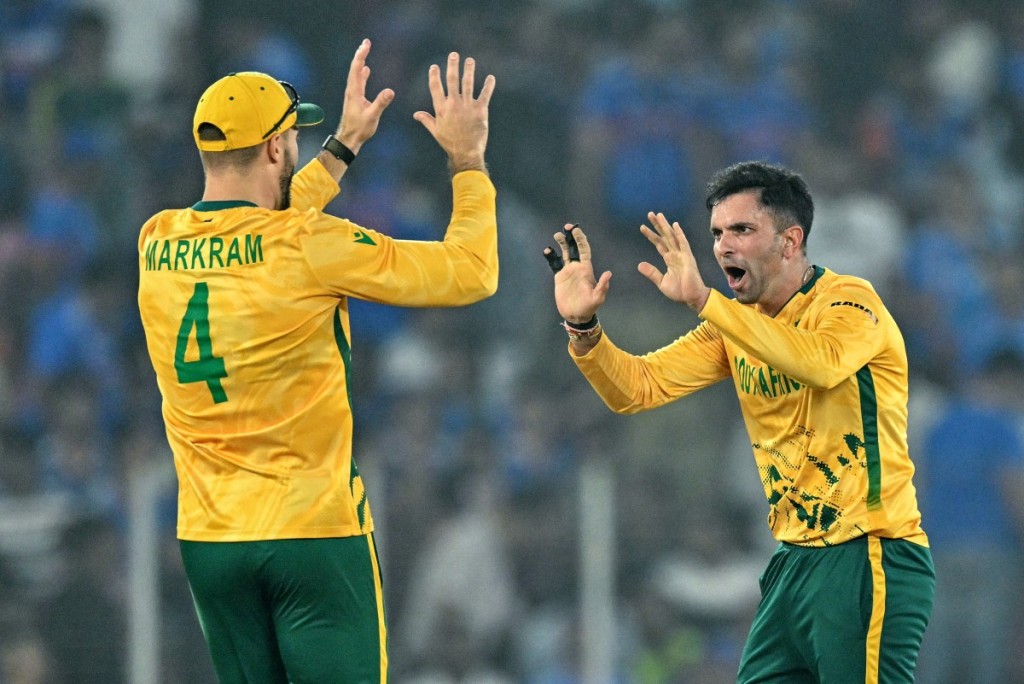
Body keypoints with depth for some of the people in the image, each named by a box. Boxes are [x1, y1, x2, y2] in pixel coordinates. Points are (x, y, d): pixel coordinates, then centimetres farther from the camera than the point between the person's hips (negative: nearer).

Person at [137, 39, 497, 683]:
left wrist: (344, 147, 31)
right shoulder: (314, 247, -13)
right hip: (314, 534, -6)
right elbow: (471, 273, -5)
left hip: (209, 541, 6)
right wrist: (468, 160, 7)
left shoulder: (158, 244, 4)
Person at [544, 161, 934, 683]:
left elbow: (820, 361, -33)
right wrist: (583, 327, -13)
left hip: (869, 560, -7)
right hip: (796, 560, 7)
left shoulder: (849, 301, -11)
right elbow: (637, 389, 6)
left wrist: (702, 301, -39)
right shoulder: (732, 325, 11)